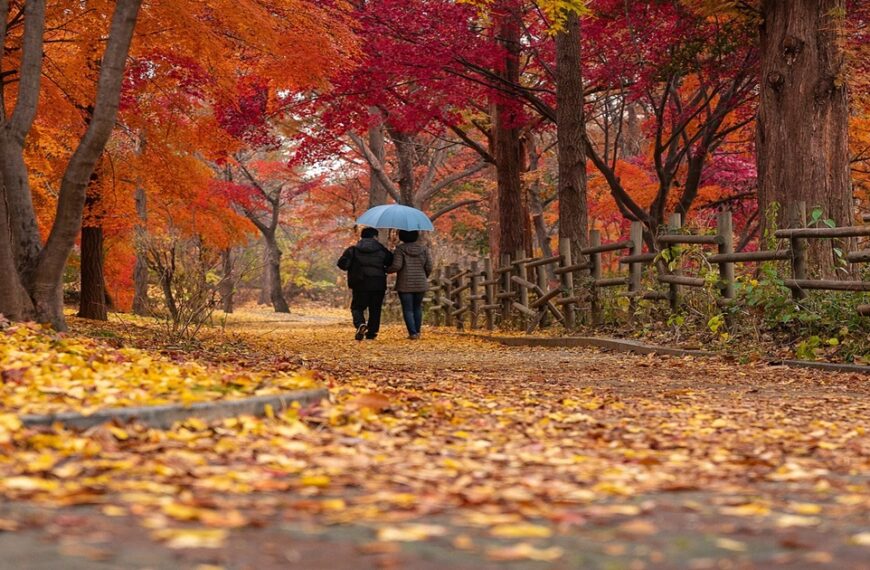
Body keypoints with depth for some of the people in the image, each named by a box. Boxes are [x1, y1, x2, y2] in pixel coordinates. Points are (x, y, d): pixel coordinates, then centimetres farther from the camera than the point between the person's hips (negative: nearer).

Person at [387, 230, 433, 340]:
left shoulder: (400, 249, -7)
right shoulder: (423, 249, 3)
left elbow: (396, 266, -15)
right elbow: (429, 267, 1)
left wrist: (386, 270, 4)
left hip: (405, 284, -3)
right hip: (420, 284, 3)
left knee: (408, 309, 1)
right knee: (417, 307, 18)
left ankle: (413, 333, -8)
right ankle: (417, 331, 18)